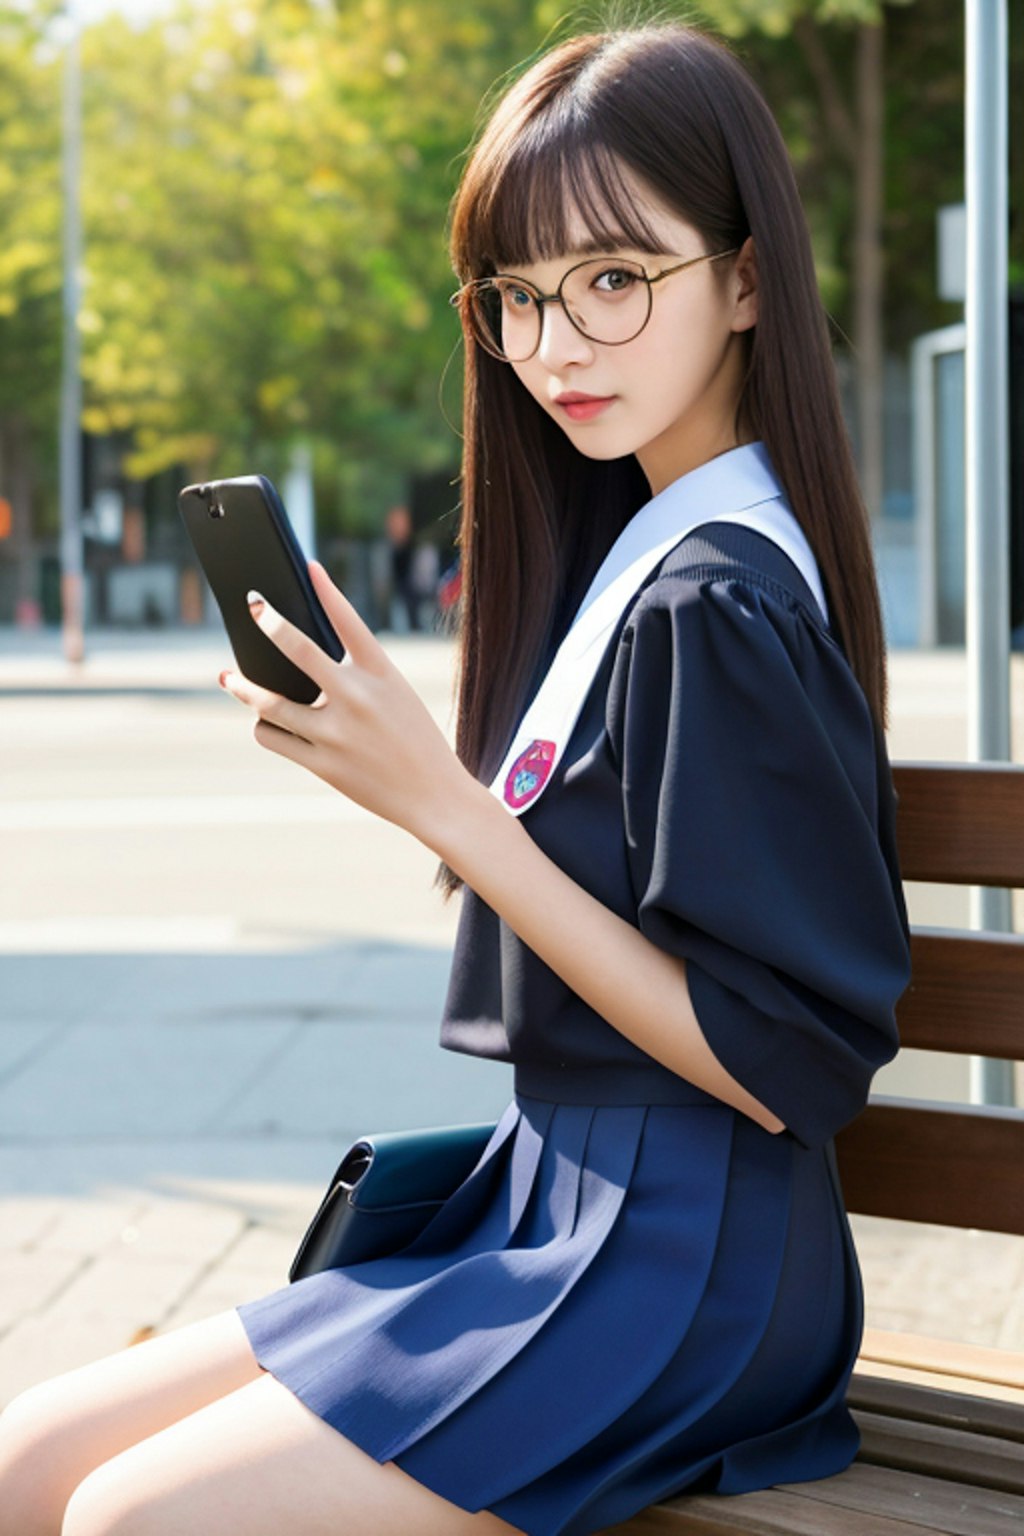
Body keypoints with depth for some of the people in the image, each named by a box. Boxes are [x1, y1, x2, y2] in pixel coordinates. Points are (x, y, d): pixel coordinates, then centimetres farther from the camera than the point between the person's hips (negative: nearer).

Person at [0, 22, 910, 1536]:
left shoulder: (714, 602, -17)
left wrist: (442, 803, -21)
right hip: (562, 1213, 9)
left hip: (677, 1266, -9)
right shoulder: (642, 551, 12)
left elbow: (778, 1064, -20)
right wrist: (378, 750, 5)